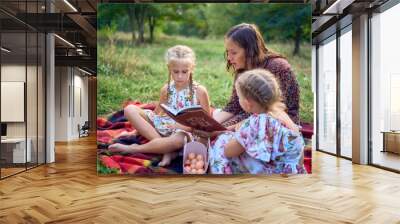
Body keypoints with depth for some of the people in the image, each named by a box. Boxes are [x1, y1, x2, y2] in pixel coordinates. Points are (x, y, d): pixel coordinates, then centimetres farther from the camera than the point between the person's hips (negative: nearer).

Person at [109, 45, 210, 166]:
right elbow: (158, 112, 14)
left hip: (184, 131, -5)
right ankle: (166, 149, -22)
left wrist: (186, 125, -20)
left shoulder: (199, 91, -7)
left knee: (177, 141, -44)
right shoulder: (166, 89, 4)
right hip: (164, 126, 5)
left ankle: (132, 148, -20)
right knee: (130, 110, -12)